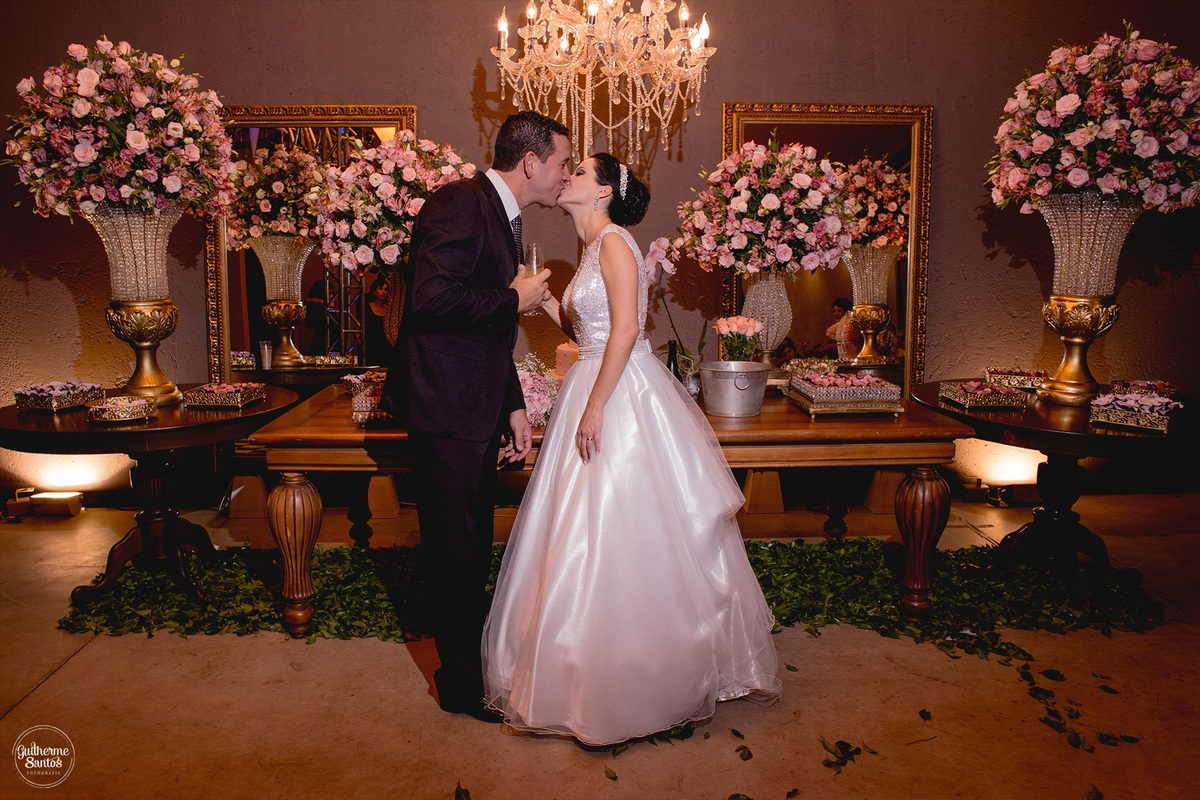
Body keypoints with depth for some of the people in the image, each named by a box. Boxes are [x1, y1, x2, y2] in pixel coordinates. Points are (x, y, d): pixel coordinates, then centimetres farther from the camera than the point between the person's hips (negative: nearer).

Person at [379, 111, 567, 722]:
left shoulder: (500, 217, 16)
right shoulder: (460, 203, -14)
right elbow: (431, 297, -28)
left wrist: (514, 407, 14)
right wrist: (514, 299, -15)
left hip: (477, 407, 10)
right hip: (446, 407, -10)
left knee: (472, 545, 20)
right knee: (457, 548, 3)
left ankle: (473, 655, 38)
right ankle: (464, 683, 19)